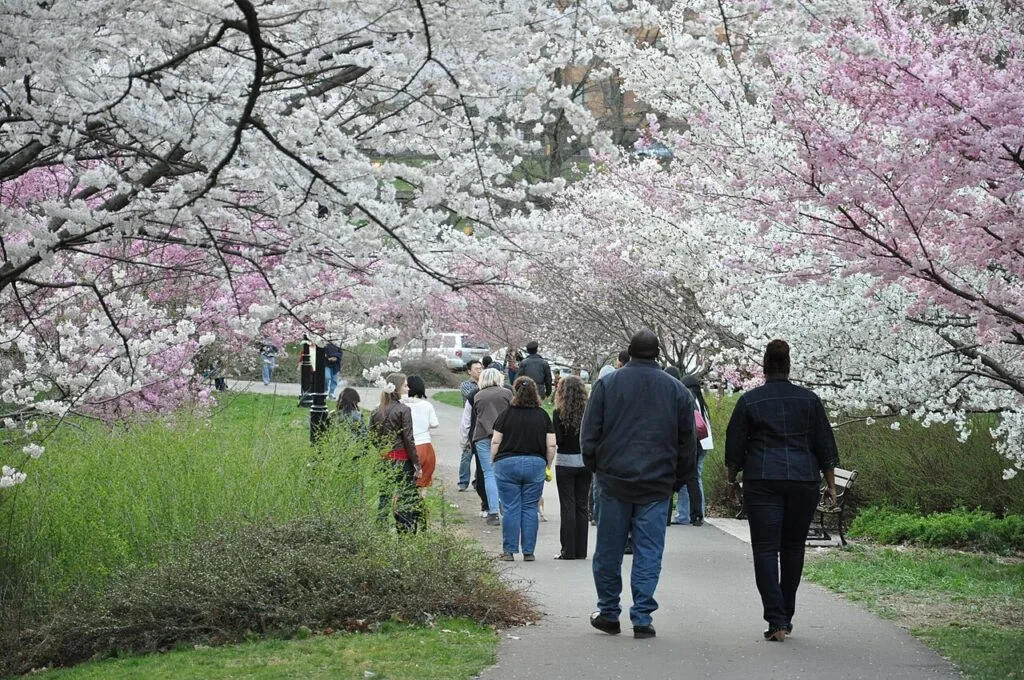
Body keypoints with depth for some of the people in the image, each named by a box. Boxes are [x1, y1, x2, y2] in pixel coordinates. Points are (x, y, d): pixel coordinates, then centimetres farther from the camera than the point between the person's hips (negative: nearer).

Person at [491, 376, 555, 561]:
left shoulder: (506, 414, -3)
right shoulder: (543, 415, 3)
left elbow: (495, 442, -3)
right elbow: (551, 445, 1)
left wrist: (493, 462, 10)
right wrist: (548, 465, 13)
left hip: (507, 464, -1)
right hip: (535, 465, 1)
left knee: (511, 509, 3)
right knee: (530, 509, 7)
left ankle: (509, 550, 6)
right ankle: (528, 551, 7)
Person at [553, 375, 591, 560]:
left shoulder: (559, 413, -11)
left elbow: (557, 439, -13)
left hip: (565, 462, -3)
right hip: (585, 461, 3)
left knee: (568, 506, 1)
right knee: (582, 506, 9)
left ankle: (568, 550, 1)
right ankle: (580, 550, 12)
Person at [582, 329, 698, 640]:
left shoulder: (607, 384, 1)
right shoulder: (677, 390, 6)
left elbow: (589, 435, 1)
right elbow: (688, 443, 9)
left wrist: (595, 468, 15)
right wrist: (677, 480, 17)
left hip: (614, 481, 0)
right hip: (657, 485, 1)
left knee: (609, 551, 9)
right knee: (648, 552, 3)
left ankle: (608, 613, 17)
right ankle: (642, 618, 0)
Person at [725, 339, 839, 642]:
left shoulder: (749, 401, 1)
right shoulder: (809, 399, 6)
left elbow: (735, 446, 5)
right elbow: (824, 445, 6)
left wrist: (731, 480, 17)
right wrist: (830, 482, 12)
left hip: (762, 481, -2)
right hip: (804, 481, 2)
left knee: (766, 549, -2)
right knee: (793, 547, 14)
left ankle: (776, 622, -11)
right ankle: (786, 617, 20)